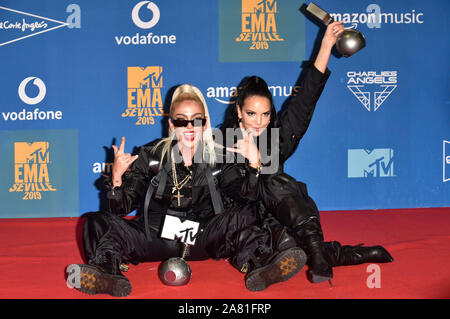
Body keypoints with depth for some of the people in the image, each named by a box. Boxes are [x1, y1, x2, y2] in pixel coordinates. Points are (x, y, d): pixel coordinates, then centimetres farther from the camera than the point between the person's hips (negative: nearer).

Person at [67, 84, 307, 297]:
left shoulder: (217, 159, 4)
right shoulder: (151, 156, 1)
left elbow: (248, 194, -4)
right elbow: (121, 209, 0)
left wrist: (254, 165, -20)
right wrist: (117, 177, -19)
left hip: (200, 240, 0)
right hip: (153, 237, 0)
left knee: (237, 220, -25)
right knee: (98, 222, -19)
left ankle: (260, 264, -51)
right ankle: (108, 274, -47)